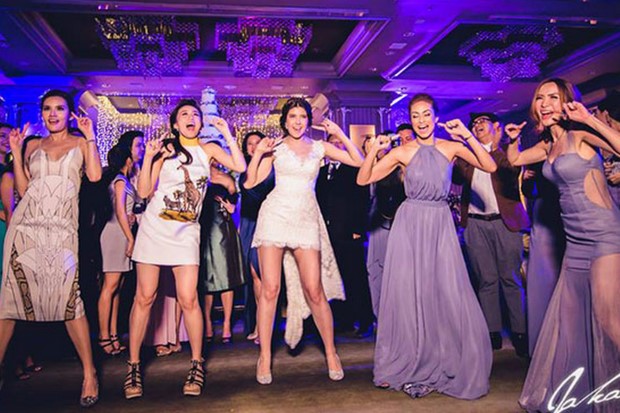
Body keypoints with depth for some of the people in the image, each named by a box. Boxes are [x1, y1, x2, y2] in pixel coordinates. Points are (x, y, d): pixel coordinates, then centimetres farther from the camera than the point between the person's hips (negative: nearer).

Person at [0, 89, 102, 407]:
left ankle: (89, 373, -2)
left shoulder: (80, 144, 10)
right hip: (27, 225, 3)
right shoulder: (33, 146, 17)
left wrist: (90, 138, -5)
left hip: (62, 227, -3)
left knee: (69, 297, -9)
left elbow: (95, 176, -7)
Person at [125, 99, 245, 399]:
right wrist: (148, 157, -11)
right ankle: (133, 365, 12)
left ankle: (196, 363, 7)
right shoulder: (164, 149, 4)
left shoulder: (208, 149, 7)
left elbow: (240, 166, -10)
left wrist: (226, 133, -6)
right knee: (144, 297, 1)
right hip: (155, 227, 0)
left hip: (186, 232, 0)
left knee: (188, 299, -8)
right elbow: (144, 192, -1)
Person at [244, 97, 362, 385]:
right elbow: (250, 182, 3)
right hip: (275, 215, -1)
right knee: (270, 289, -4)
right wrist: (258, 153, -8)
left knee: (315, 290, -4)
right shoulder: (275, 148, 8)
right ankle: (265, 356, 8)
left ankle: (331, 352, 13)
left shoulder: (320, 148, 12)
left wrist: (339, 134, 1)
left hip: (306, 218, 1)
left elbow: (359, 161, 7)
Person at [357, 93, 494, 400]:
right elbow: (363, 180, -3)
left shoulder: (452, 147, 3)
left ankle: (449, 366, 21)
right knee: (408, 295, 5)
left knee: (447, 295, -1)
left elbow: (490, 167, -6)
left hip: (440, 224, 1)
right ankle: (407, 367, 22)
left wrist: (468, 136, -13)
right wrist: (374, 151, -16)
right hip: (410, 224, -1)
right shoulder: (402, 152, 0)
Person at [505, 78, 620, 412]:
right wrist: (513, 139, 10)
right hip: (576, 240, 8)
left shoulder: (579, 133, -9)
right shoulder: (548, 145, 13)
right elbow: (514, 160, 28)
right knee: (568, 318, 13)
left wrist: (590, 120, -21)